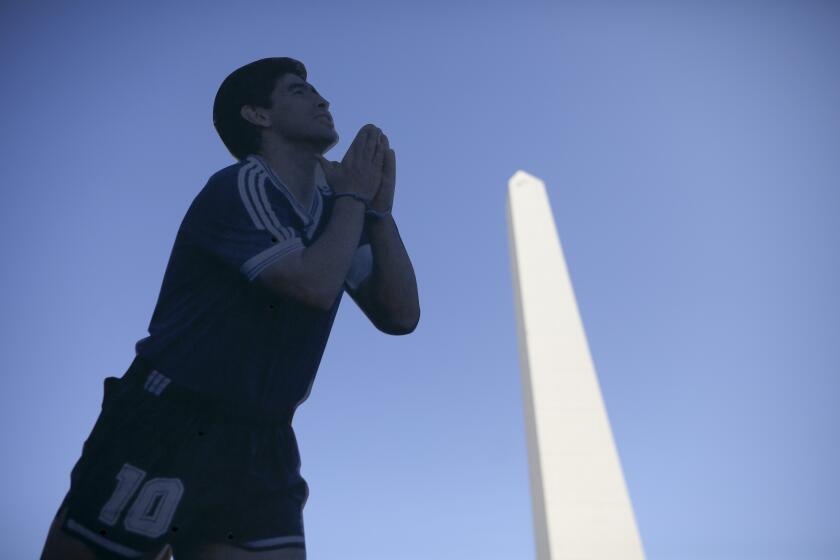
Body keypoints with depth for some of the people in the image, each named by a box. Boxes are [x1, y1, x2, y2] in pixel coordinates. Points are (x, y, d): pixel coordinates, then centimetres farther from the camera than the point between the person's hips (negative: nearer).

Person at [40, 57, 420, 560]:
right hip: (163, 430, -5)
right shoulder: (238, 188, -11)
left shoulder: (336, 207, 8)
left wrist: (379, 208, -3)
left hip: (261, 448, 6)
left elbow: (400, 316, 2)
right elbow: (316, 284, -24)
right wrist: (354, 195, -9)